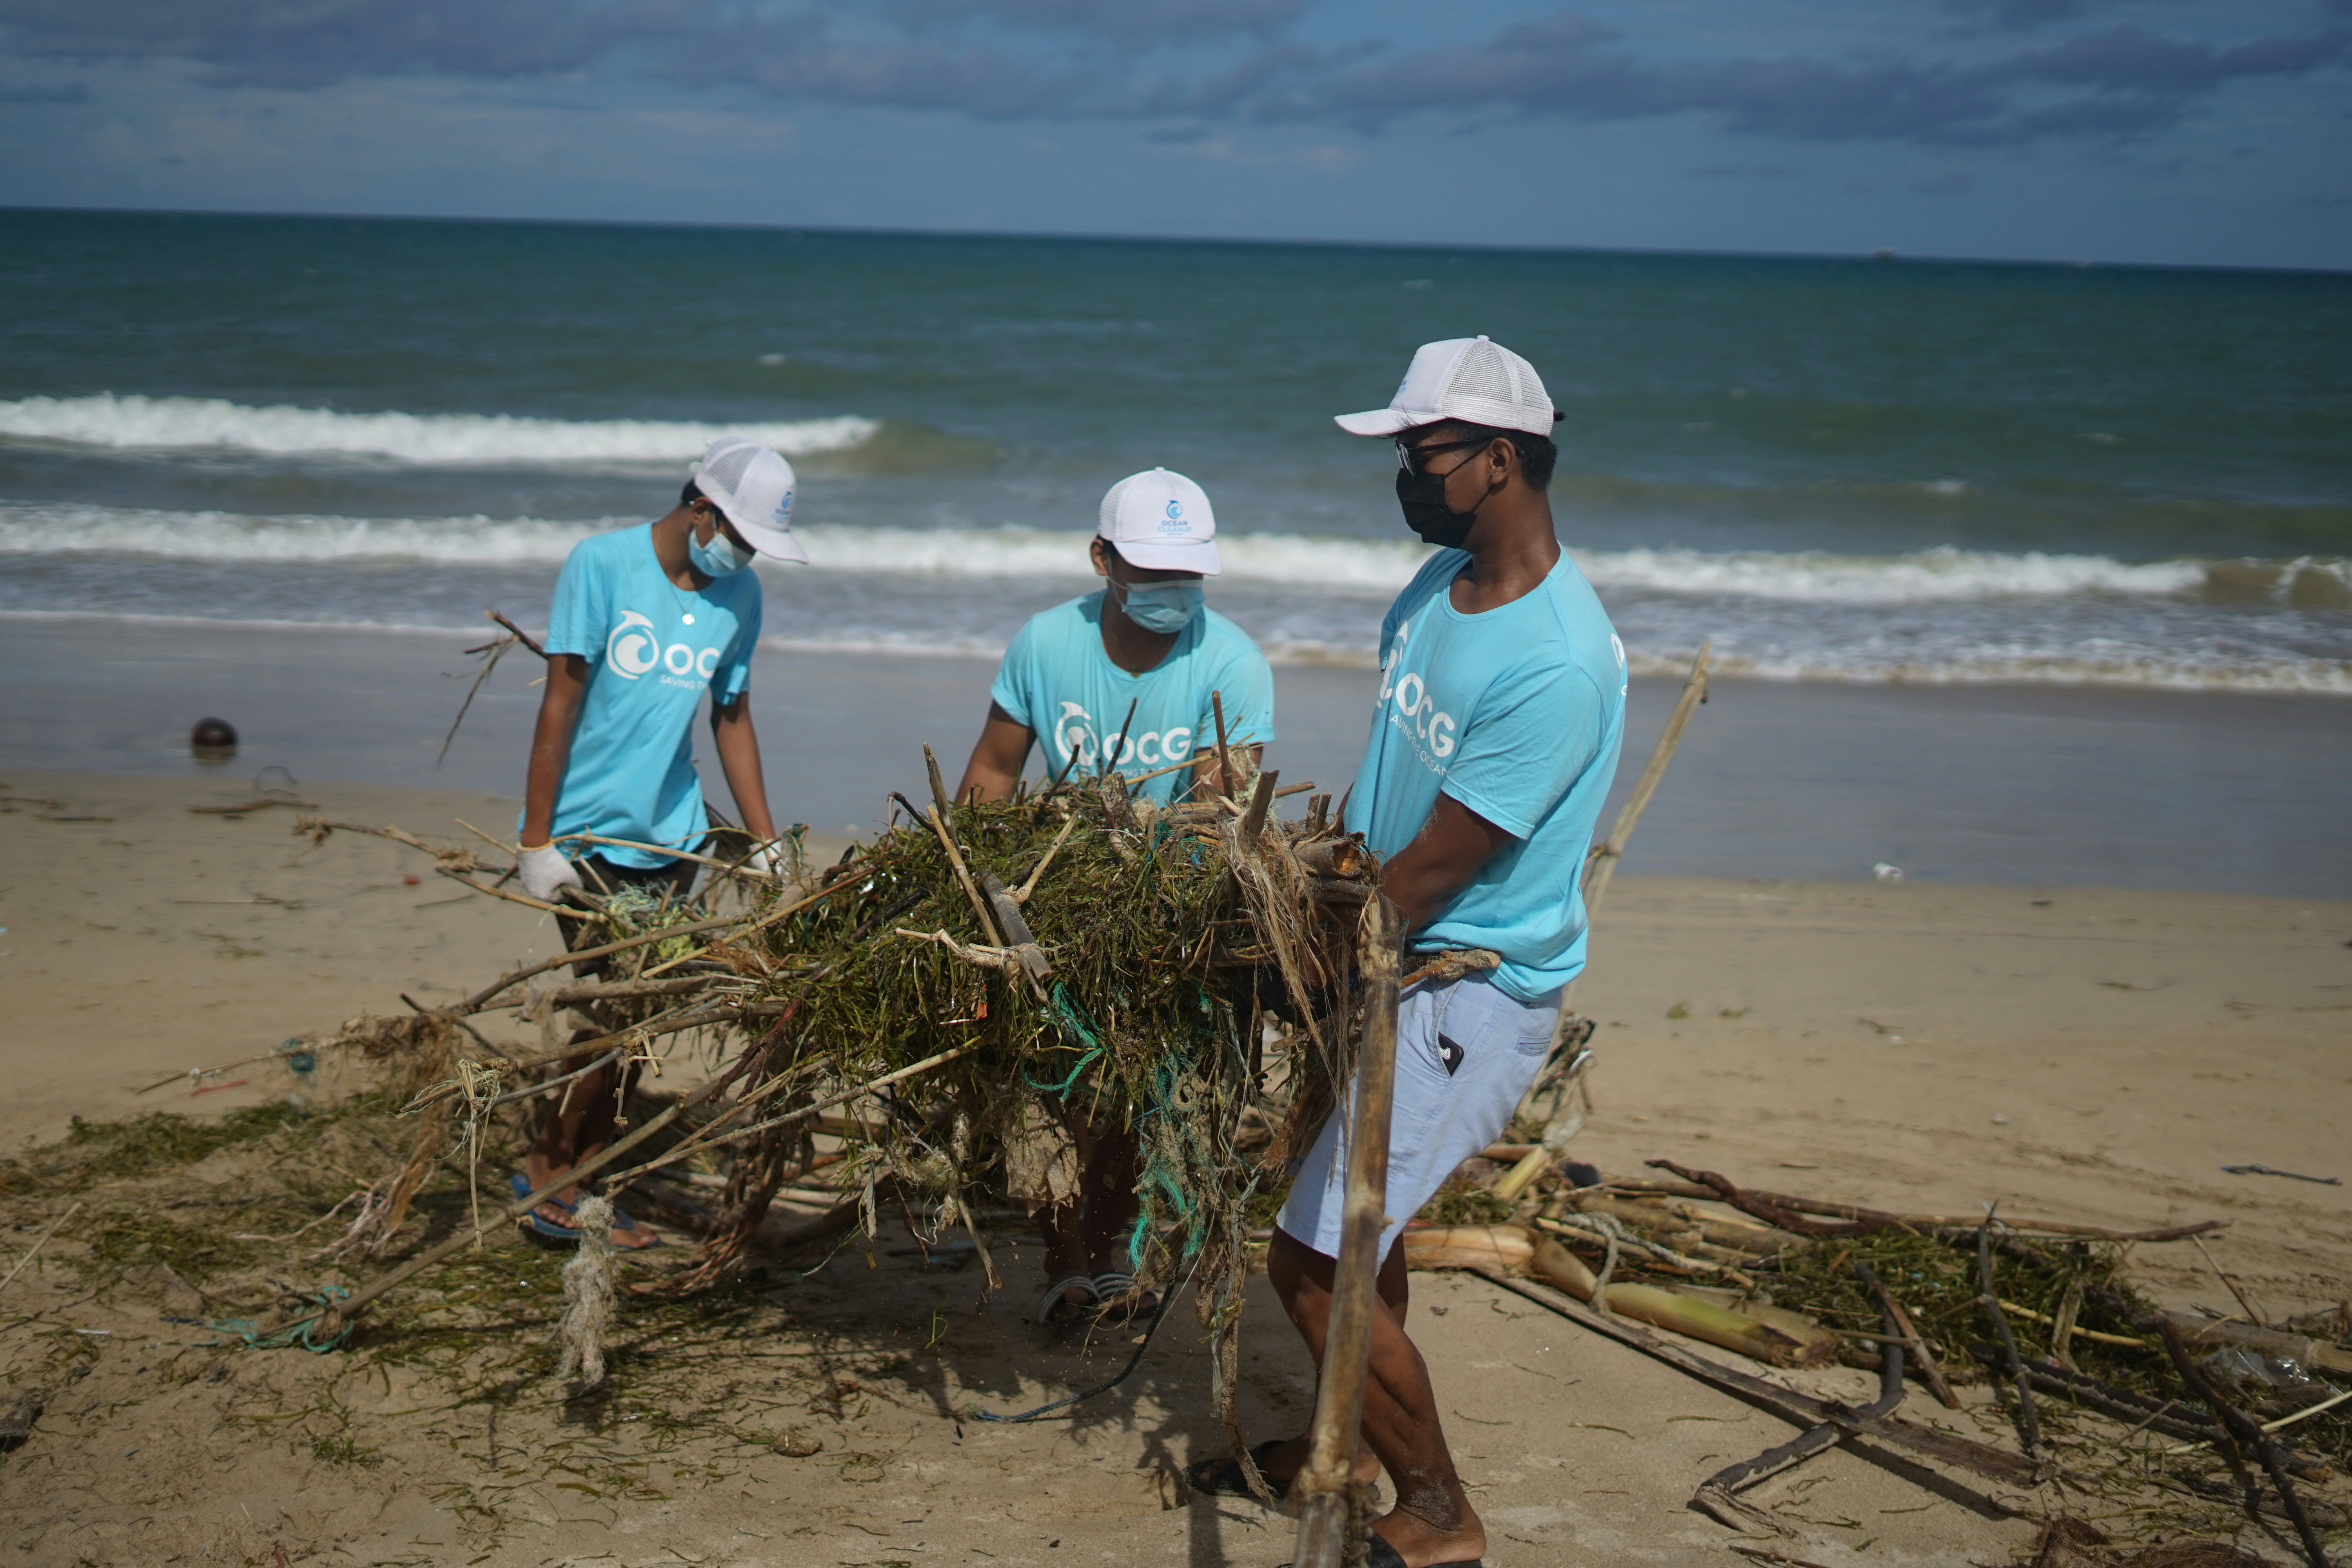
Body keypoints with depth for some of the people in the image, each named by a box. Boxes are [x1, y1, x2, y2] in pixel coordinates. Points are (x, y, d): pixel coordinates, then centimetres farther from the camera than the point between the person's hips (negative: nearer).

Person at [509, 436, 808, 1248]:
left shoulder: (739, 594, 4)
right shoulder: (603, 563, -11)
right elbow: (561, 701, -10)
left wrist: (767, 845, 11)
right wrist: (536, 840, -11)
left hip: (671, 836, 5)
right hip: (588, 832, -5)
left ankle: (584, 1176, 19)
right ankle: (550, 1165, 12)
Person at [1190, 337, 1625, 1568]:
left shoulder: (1556, 663, -27)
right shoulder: (1440, 582, 2)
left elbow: (1427, 874, -23)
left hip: (1472, 996, -9)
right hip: (1394, 958, 9)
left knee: (1313, 1258, -8)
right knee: (1353, 1214, 23)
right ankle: (1346, 1445, 44)